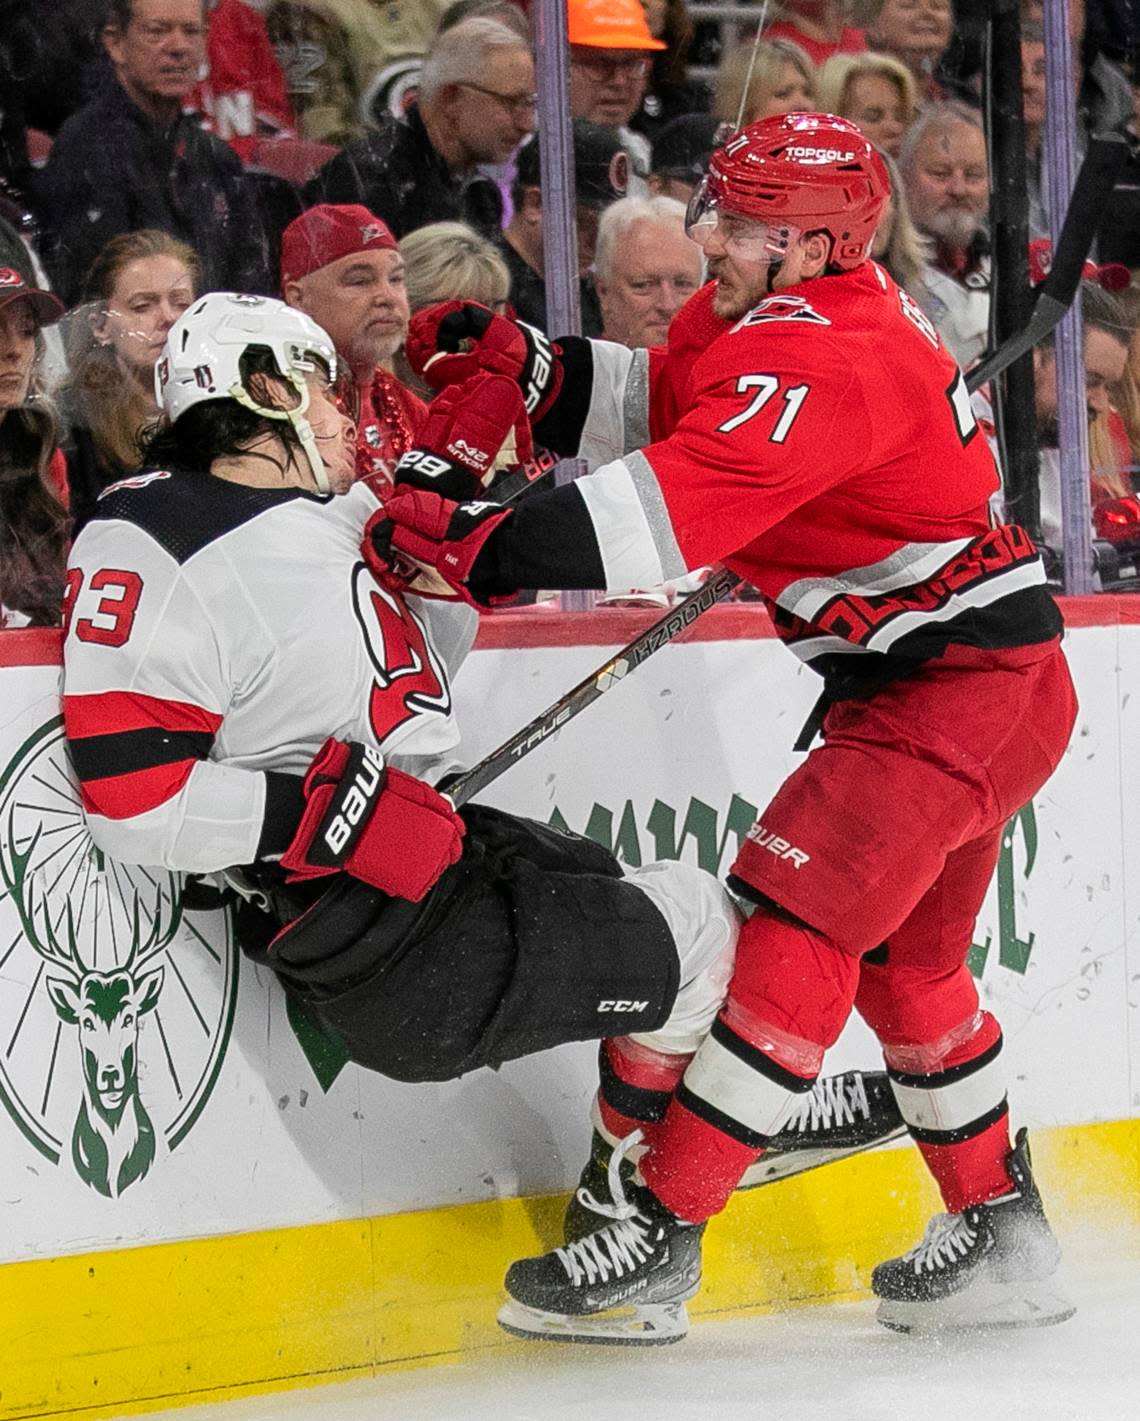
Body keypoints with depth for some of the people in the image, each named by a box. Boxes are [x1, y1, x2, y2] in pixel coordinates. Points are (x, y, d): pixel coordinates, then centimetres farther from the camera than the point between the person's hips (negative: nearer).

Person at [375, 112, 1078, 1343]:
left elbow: (660, 522, -33)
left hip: (962, 683, -11)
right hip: (938, 683, 11)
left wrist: (462, 543, -32)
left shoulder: (818, 359, -25)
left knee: (793, 920, -15)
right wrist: (516, 363, 1)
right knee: (899, 956, 21)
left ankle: (656, 1233, -13)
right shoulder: (760, 313, 6)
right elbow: (660, 409, 16)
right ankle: (1001, 1236, 31)